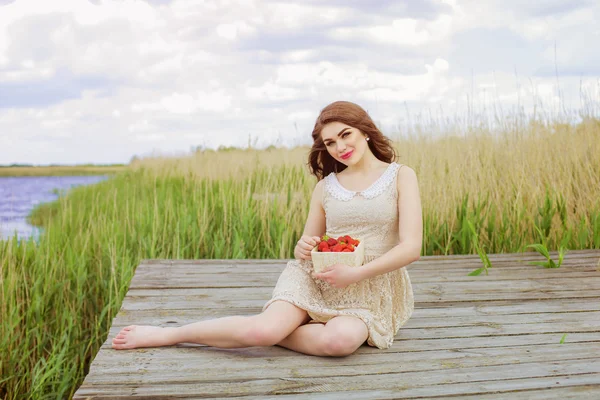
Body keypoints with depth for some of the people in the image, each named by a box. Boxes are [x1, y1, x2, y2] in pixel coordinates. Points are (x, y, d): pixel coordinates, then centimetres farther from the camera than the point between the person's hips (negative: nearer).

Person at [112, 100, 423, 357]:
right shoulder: (326, 186, 10)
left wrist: (354, 275, -20)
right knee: (265, 328, -27)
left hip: (370, 286, -1)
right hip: (312, 276, 2)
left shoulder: (401, 176, 1)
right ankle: (166, 335, -9)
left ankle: (273, 330, -13)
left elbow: (411, 247, -8)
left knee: (341, 341, -37)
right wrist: (302, 249, -10)